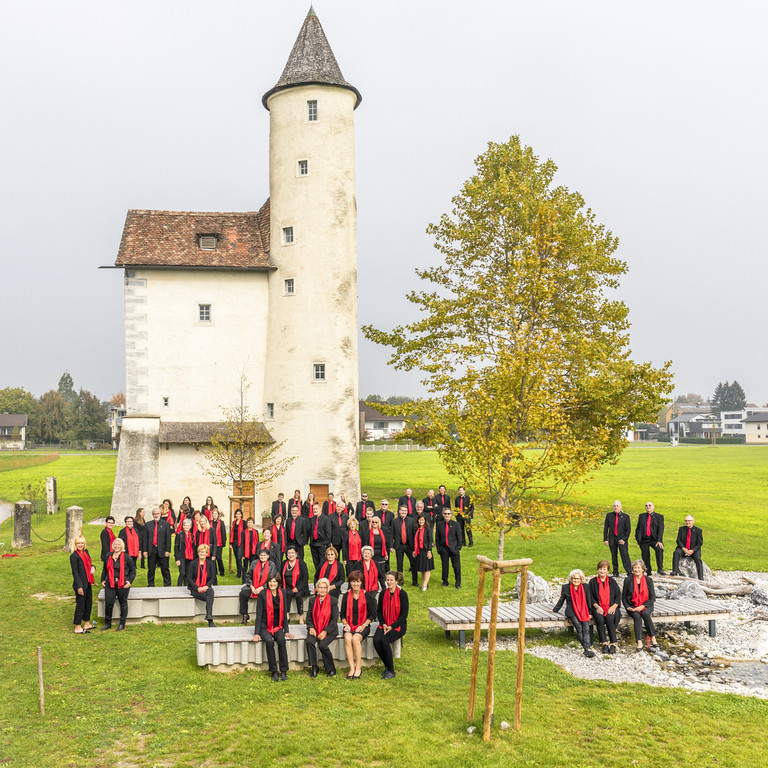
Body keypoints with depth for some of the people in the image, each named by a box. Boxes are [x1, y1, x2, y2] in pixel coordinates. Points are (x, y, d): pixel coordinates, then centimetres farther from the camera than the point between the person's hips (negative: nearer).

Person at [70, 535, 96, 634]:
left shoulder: (86, 552, 8)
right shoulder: (74, 556, -15)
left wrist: (93, 567, -3)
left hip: (88, 583, 8)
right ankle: (77, 627, 8)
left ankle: (86, 623, 30)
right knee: (80, 605, -1)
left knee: (89, 603, 16)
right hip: (80, 584, -8)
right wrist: (79, 586, -18)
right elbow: (75, 572, -16)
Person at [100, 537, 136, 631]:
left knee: (123, 603, 5)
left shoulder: (126, 557, -2)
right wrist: (102, 580, 12)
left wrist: (130, 581, -5)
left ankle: (122, 624, 17)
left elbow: (133, 570, 3)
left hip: (123, 585, -3)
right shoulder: (108, 556, 10)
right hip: (110, 584, 3)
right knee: (108, 603, -1)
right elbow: (105, 570, 21)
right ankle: (107, 623, 16)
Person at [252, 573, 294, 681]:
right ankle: (274, 672, -22)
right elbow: (259, 614, -8)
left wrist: (286, 631, 1)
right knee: (269, 641, -32)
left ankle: (284, 671, -21)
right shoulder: (263, 595, -8)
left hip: (278, 627, 2)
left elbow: (284, 613, 7)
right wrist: (256, 633, -13)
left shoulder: (282, 594, 2)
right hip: (265, 626, -2)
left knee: (281, 640, -28)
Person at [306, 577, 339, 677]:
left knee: (322, 645, -28)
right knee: (309, 642, -26)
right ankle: (313, 668, -13)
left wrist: (325, 631, -15)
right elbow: (309, 617, 13)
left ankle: (331, 669, -9)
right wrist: (311, 628, -7)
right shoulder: (312, 600, 11)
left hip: (329, 631, -3)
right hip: (315, 630, 3)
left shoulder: (333, 601, 0)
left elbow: (334, 619, -5)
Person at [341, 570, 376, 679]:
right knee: (347, 638, -30)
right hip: (349, 625, 2)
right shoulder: (346, 596, 6)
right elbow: (342, 614, 13)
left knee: (355, 638, -32)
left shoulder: (367, 596, -2)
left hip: (363, 626, -2)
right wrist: (345, 624, -6)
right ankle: (352, 668, -24)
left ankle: (358, 668, -20)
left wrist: (363, 625, -11)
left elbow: (372, 615, 2)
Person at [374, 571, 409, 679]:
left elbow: (404, 614, -8)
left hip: (398, 625, -4)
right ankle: (387, 665, -6)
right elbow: (379, 611, 13)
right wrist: (383, 624, -5)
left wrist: (392, 626, -15)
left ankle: (391, 671, -15)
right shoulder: (383, 594, 6)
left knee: (385, 640, -29)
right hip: (385, 624, 4)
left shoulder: (402, 594, -7)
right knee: (376, 640, -24)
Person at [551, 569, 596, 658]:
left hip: (583, 611, 2)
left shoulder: (585, 587, 13)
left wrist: (590, 613, 8)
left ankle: (588, 648, -36)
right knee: (579, 626, -29)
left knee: (586, 627, -27)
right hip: (571, 612, -2)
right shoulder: (565, 587, 9)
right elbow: (561, 600, 18)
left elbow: (588, 601, 16)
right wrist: (555, 610, 22)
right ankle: (586, 648, -32)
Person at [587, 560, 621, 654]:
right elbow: (590, 597, 6)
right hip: (598, 607, 0)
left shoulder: (612, 581, 13)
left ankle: (613, 644, -27)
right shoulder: (593, 581, 11)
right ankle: (604, 643, -27)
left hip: (611, 607, 0)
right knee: (600, 619, -31)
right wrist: (597, 606, -10)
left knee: (609, 618, -31)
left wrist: (614, 606, -8)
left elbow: (618, 595, 9)